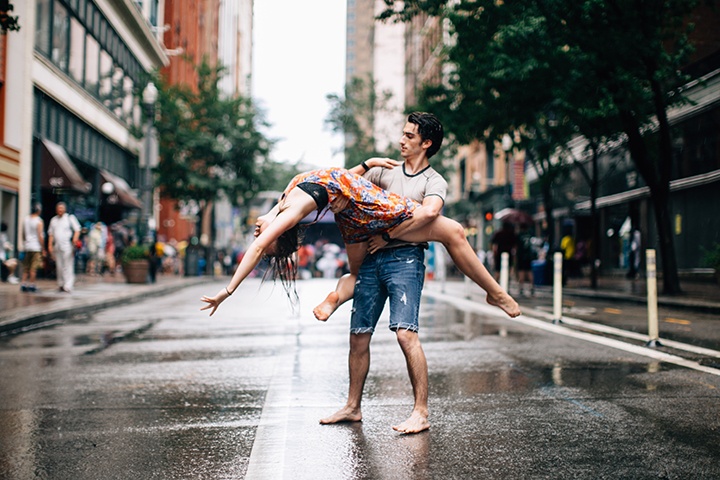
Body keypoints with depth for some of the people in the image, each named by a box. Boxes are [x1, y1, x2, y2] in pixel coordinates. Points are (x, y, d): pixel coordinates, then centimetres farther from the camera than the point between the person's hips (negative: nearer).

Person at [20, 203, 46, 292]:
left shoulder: (26, 219, 6)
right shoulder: (39, 221, -11)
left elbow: (23, 234, 12)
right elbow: (40, 236, -13)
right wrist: (43, 249, -7)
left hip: (27, 246, 5)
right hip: (36, 247, -5)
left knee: (25, 267, 12)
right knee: (33, 268, 0)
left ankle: (23, 284, 8)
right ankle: (31, 285, 2)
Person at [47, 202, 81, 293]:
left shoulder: (70, 218, 2)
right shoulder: (53, 220, 16)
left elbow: (77, 230, -3)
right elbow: (51, 234, 17)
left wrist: (75, 238, -21)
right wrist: (50, 245, 8)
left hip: (67, 246, -5)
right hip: (57, 247, 5)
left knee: (68, 266, -10)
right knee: (59, 267, 9)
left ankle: (68, 286, -13)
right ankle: (61, 284, 18)